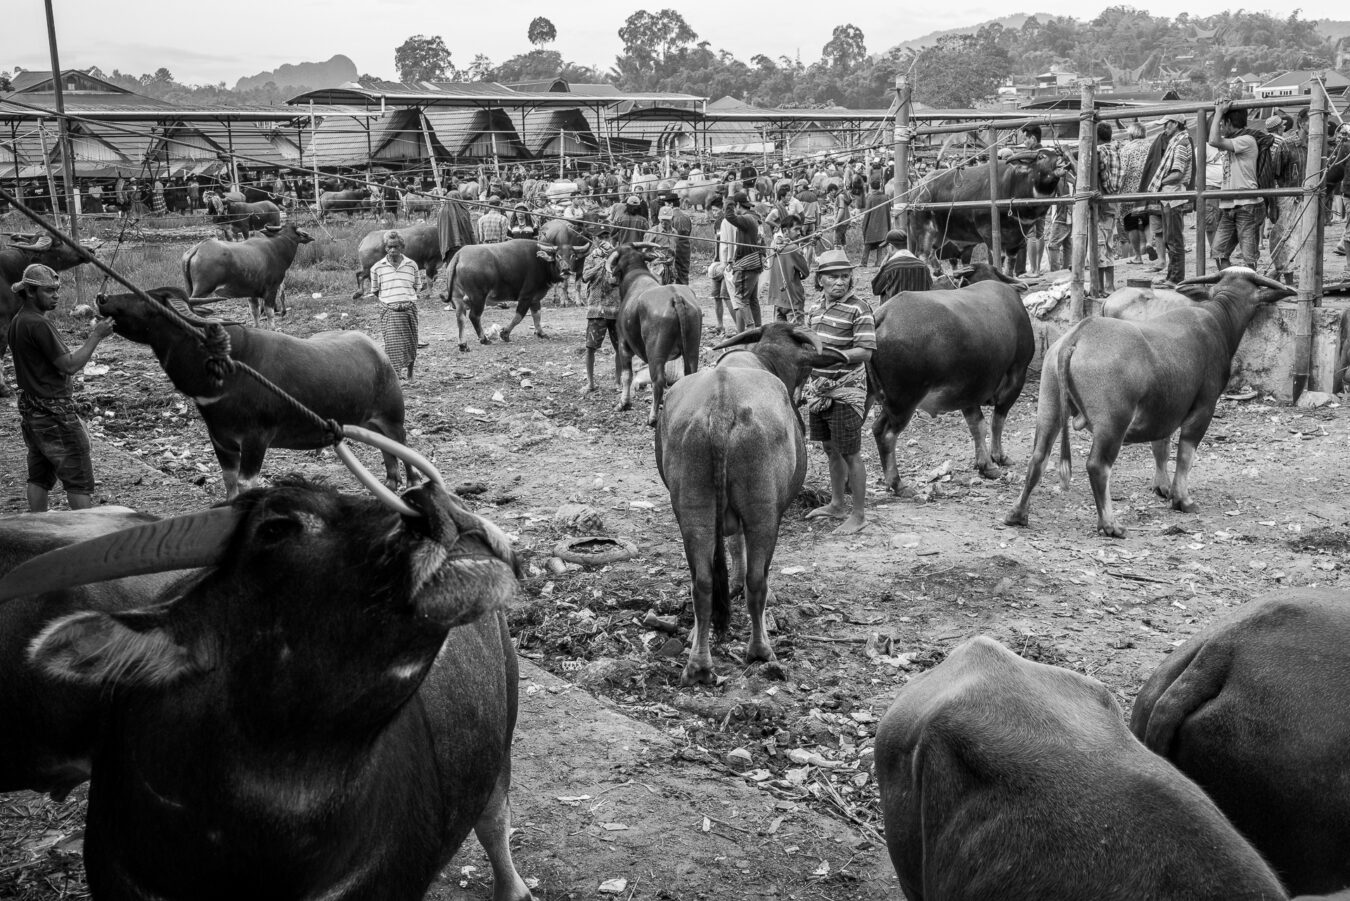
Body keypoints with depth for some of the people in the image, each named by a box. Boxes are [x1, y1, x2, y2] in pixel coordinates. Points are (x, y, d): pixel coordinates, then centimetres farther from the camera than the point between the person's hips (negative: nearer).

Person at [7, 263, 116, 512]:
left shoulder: (17, 321, 10)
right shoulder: (38, 325, -19)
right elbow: (70, 365, -19)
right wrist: (96, 336, -14)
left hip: (30, 411, 9)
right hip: (54, 411, -9)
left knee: (40, 475, 14)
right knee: (79, 476, -4)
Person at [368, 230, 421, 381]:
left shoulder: (412, 265, 6)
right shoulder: (377, 268, 3)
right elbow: (375, 291, 12)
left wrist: (407, 299, 4)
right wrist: (387, 300, 2)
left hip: (409, 308, 2)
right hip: (389, 310, -2)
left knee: (410, 343, 7)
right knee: (393, 342, -10)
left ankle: (410, 374, 24)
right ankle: (396, 373, -7)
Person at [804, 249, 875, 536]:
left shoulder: (858, 308, -12)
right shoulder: (819, 307, 11)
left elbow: (865, 351, -17)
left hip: (845, 391, -7)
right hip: (819, 388, 7)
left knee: (850, 454, -1)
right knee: (831, 449, 17)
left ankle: (858, 515, 8)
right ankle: (837, 505, 31)